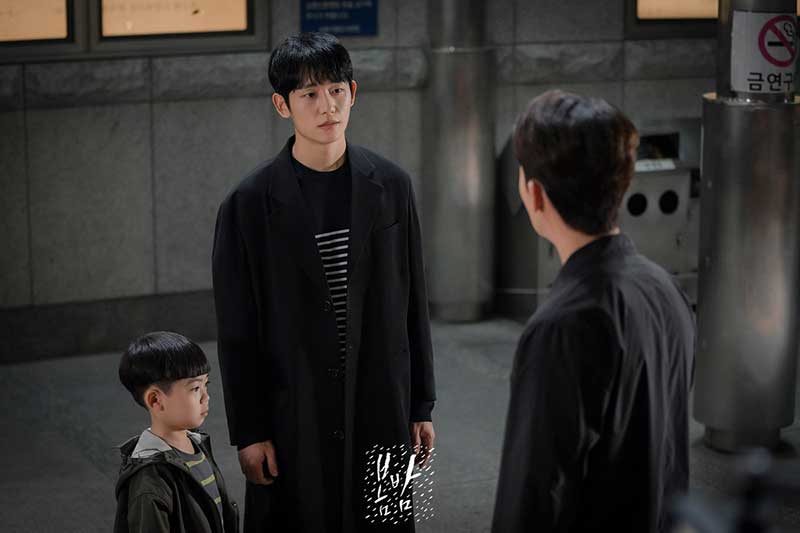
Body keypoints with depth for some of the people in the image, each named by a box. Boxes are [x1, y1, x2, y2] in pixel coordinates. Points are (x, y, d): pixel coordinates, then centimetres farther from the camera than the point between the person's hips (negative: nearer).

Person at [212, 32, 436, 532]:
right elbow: (238, 331, -5)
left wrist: (421, 406, 7)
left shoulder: (391, 185, 1)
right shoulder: (251, 203, -8)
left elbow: (413, 303, 6)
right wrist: (249, 433, -5)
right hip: (292, 417, -2)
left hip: (382, 411, 3)